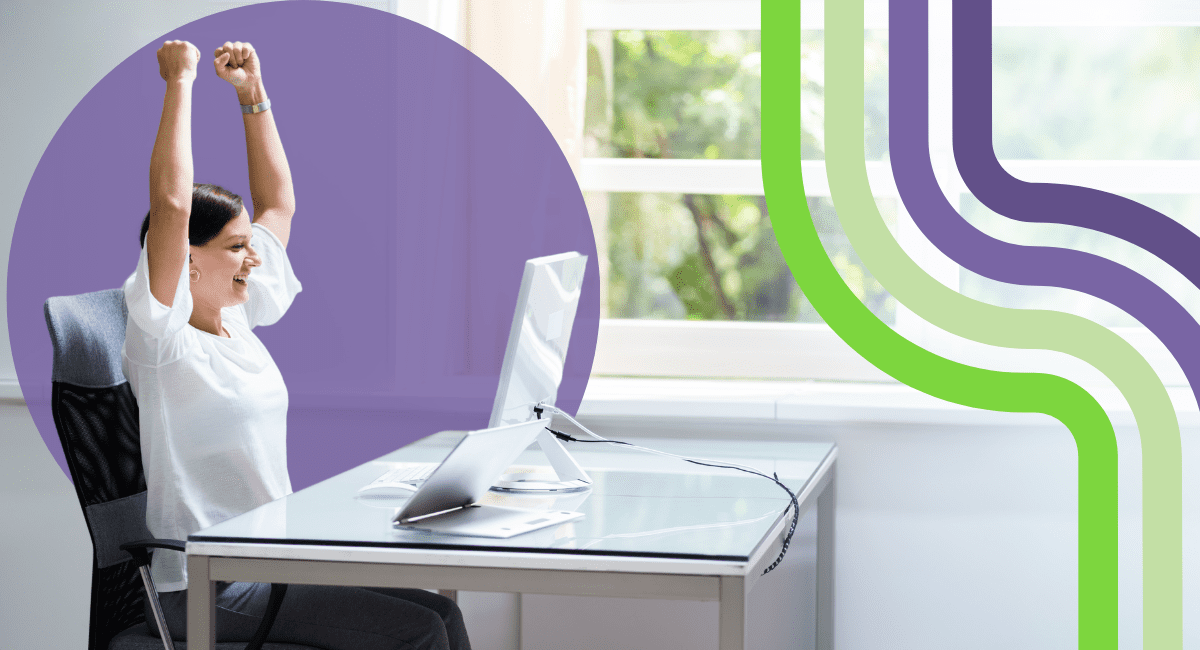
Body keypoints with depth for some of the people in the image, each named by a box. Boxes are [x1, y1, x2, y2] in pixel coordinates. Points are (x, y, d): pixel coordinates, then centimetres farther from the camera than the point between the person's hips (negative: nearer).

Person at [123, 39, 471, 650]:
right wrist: (179, 82, -20)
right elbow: (172, 202, -26)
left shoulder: (236, 319, 11)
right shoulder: (162, 337, -11)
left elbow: (278, 203, 22)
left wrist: (252, 92, 17)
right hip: (205, 592, -8)